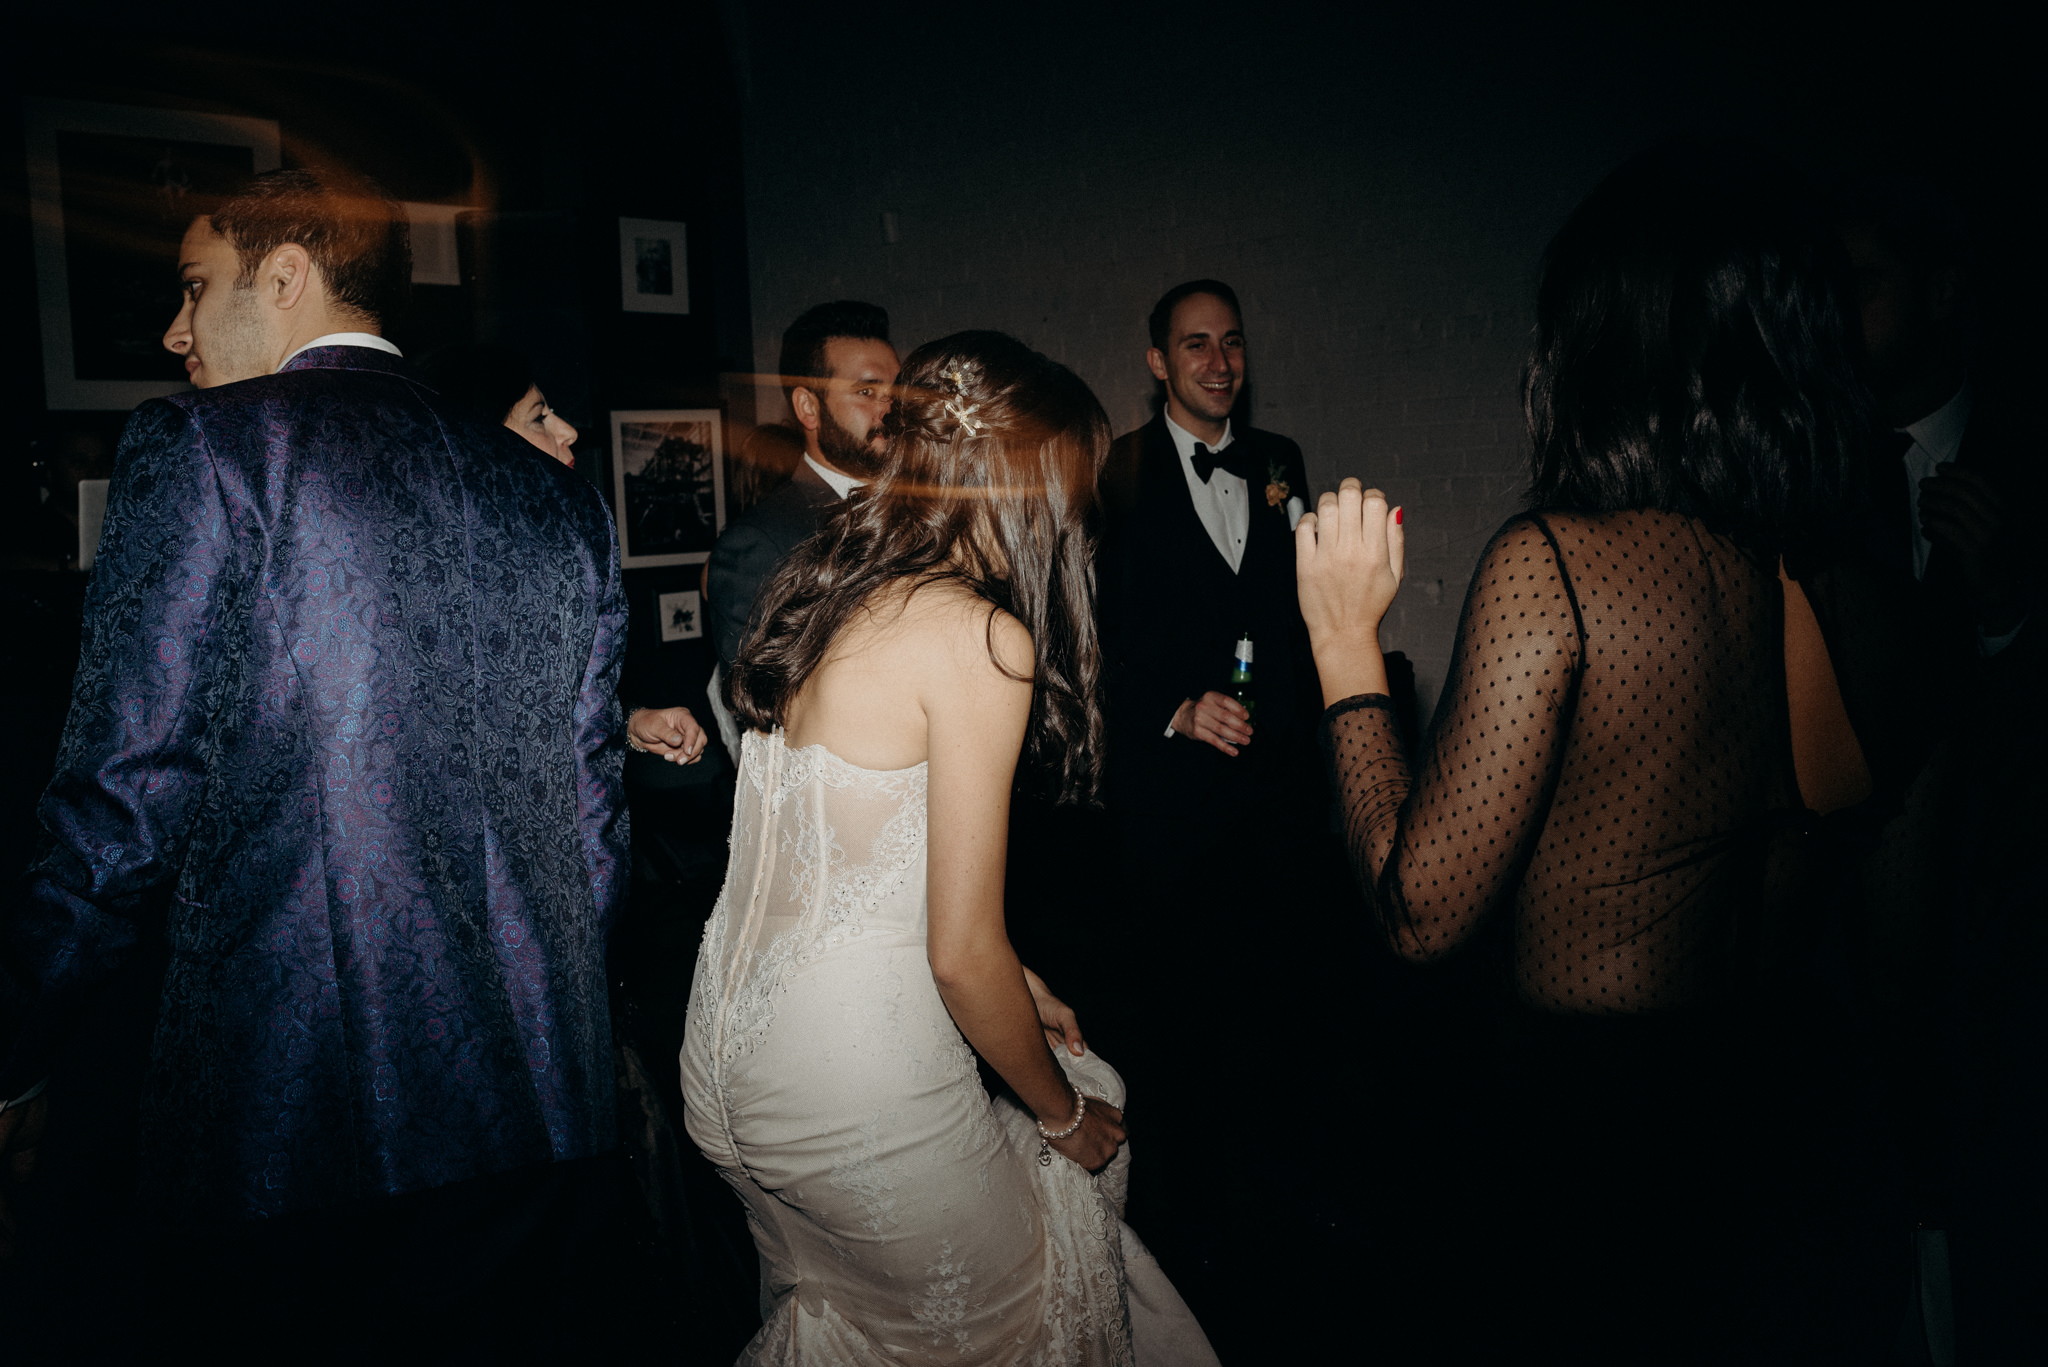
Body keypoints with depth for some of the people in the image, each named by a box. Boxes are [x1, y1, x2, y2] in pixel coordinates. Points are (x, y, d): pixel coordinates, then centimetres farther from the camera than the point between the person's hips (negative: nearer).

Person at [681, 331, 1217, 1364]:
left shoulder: (820, 584, 4)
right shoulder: (979, 638, -19)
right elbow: (961, 952, -18)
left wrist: (1003, 983, 20)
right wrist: (1063, 1112, 0)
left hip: (727, 1046, 7)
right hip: (847, 1076, -7)